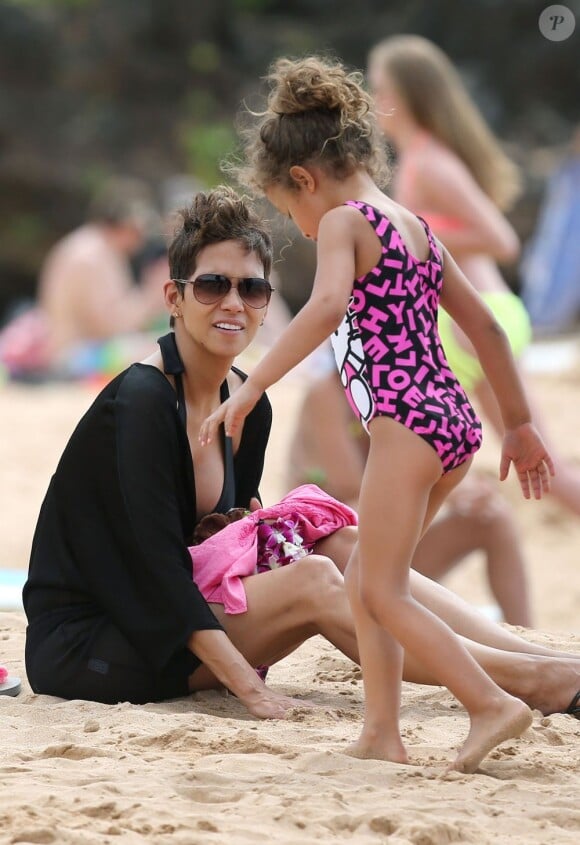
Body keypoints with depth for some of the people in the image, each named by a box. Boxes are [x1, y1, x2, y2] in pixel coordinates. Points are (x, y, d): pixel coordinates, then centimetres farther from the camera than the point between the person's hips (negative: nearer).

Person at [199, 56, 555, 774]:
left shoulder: (343, 222, -6)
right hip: (454, 420, 9)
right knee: (363, 581, 16)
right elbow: (485, 326, 20)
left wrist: (250, 389, -27)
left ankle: (491, 703, -11)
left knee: (382, 593, -4)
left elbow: (326, 307, -26)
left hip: (405, 421, -9)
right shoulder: (414, 228, 18)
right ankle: (381, 735, 14)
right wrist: (518, 424, 26)